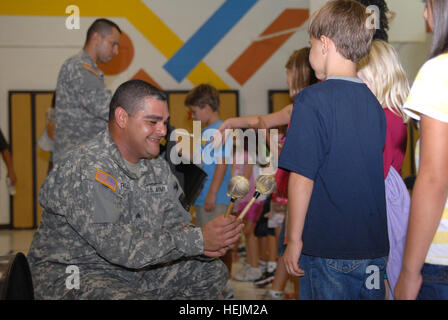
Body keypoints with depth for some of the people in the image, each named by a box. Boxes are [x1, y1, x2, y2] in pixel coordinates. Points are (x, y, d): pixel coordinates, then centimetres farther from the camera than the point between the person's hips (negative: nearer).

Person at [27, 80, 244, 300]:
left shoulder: (157, 166, 6)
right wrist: (197, 240, -27)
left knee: (212, 271, 5)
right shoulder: (86, 169, -24)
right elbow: (119, 247, -30)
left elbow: (175, 223, 4)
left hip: (135, 270, 9)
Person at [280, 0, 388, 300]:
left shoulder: (314, 99, -12)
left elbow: (302, 177, -15)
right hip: (375, 247, 6)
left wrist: (294, 240, -6)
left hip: (328, 249, -6)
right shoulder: (373, 101, 6)